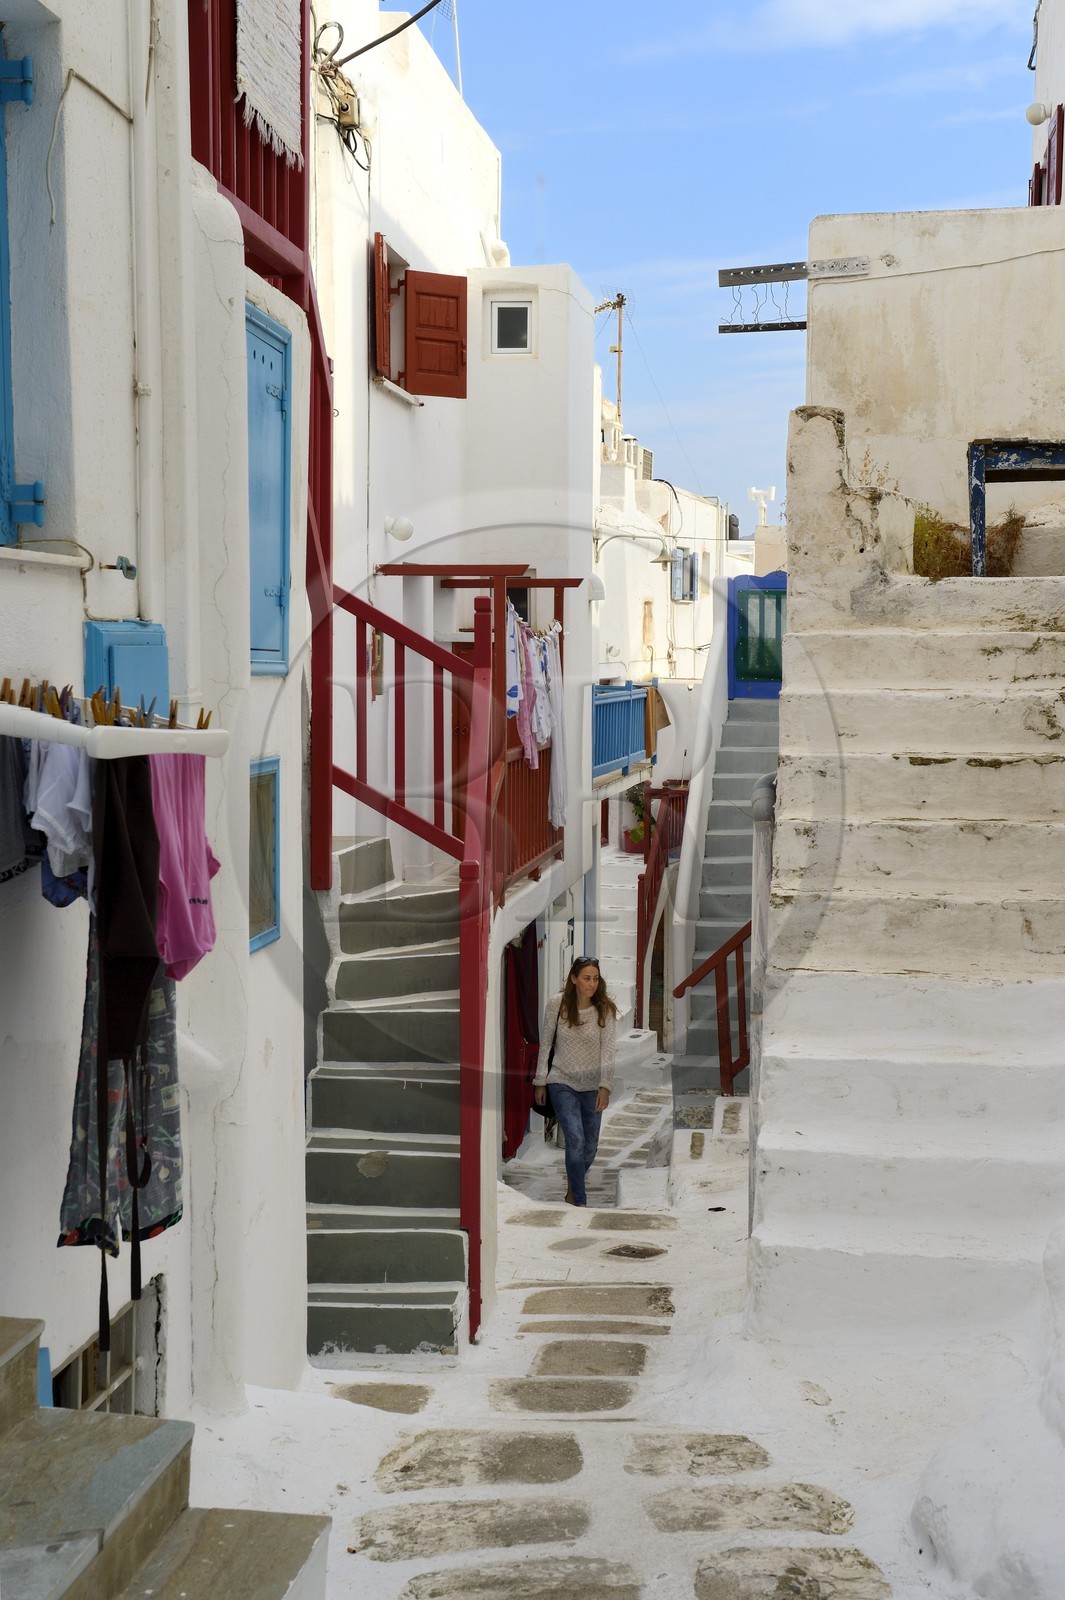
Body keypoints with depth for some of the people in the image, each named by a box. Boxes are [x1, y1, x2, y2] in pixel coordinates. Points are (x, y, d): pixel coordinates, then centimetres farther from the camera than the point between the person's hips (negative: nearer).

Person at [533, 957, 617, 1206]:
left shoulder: (605, 1010, -8)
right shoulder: (557, 1004, -8)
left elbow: (607, 1050, -14)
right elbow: (545, 1044, 1)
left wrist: (605, 1087, -24)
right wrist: (540, 1082, 3)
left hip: (592, 1086, 2)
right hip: (562, 1083, -2)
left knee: (590, 1146, 11)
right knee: (575, 1140, -16)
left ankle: (573, 1191, 36)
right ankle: (580, 1203, -9)